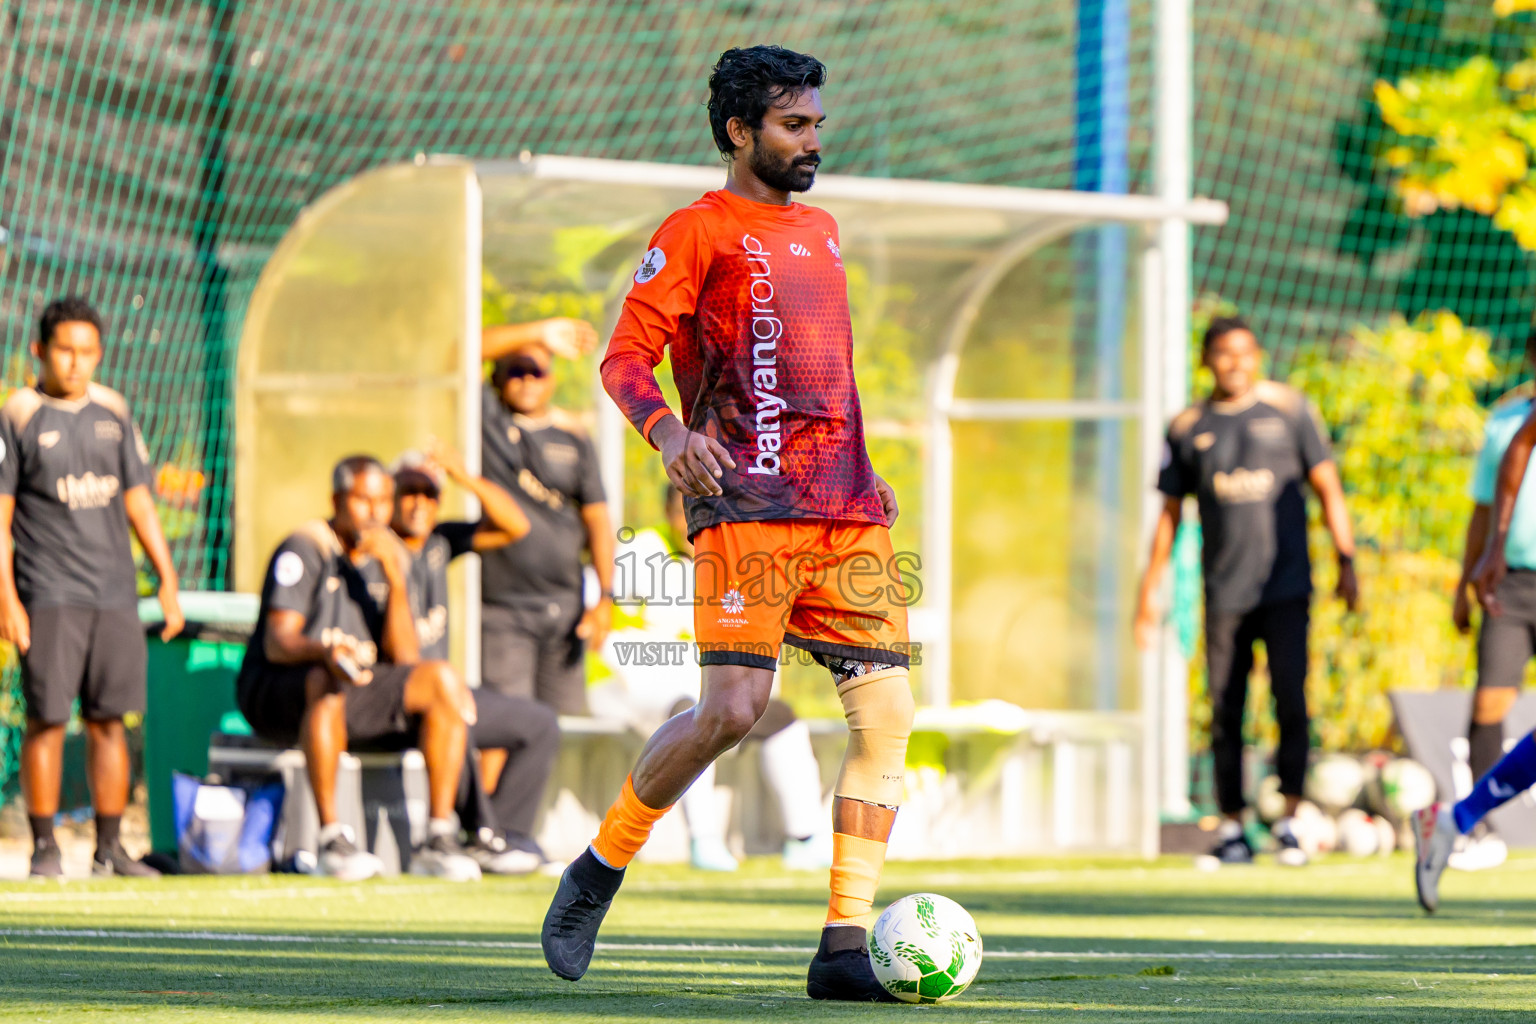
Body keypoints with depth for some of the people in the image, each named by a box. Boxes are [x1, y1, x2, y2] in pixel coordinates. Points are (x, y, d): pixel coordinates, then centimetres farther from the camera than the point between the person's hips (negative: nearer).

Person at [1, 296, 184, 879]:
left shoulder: (113, 412, 12)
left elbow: (138, 502, 16)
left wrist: (167, 580, 10)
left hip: (113, 591, 4)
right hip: (49, 595, -4)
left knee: (108, 720, 4)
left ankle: (109, 849, 10)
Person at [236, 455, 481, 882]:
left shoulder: (392, 556, 8)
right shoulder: (305, 549, -10)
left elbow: (403, 657, -3)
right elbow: (277, 642, -22)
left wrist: (395, 579, -15)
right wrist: (325, 651, -43)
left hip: (357, 698, 6)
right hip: (275, 692, -6)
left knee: (443, 680, -16)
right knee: (326, 684, -39)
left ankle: (439, 840, -21)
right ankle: (332, 839, -38)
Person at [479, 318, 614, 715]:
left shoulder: (573, 437, 12)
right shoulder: (485, 418, 3)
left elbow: (597, 519, 10)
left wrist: (606, 598, 0)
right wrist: (540, 332, -17)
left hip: (565, 605, 4)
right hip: (500, 610, -4)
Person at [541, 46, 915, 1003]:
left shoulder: (820, 230, 23)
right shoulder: (699, 231, 1)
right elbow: (626, 355, -6)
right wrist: (667, 429, -24)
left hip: (848, 510, 7)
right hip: (748, 505, -7)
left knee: (887, 710, -6)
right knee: (733, 706, -18)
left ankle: (845, 948, -4)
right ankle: (600, 869, 5)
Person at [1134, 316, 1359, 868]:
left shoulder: (1289, 408, 5)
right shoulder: (1188, 428, 8)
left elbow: (1327, 486, 7)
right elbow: (1169, 513, 14)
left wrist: (1346, 562, 0)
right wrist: (1150, 590, 10)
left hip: (1286, 587, -1)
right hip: (1224, 591, 1)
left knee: (1291, 699, -12)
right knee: (1225, 713, 0)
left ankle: (1289, 821, -5)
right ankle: (1231, 829, 8)